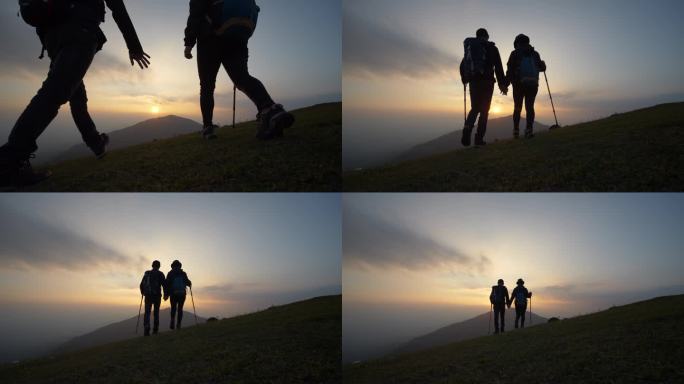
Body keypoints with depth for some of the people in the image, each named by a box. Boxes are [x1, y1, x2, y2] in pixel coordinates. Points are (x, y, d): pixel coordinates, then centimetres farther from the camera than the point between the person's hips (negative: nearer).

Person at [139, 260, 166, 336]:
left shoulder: (147, 273, 10)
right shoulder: (160, 274, 0)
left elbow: (141, 284, 13)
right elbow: (164, 284, -8)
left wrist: (143, 292, 30)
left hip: (148, 296, 2)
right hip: (157, 295, -2)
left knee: (147, 312, 1)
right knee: (156, 312, 12)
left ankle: (146, 328, -18)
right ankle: (155, 329, 10)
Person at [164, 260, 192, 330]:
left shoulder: (170, 273, 6)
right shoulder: (183, 273, 7)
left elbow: (166, 284, -3)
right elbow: (188, 282, -3)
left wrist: (166, 294, -2)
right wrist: (190, 284, 22)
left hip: (173, 294, 0)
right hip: (182, 293, 0)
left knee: (173, 308, 12)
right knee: (180, 309, 8)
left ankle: (172, 321, -13)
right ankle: (178, 324, -1)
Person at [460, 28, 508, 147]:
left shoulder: (469, 47, 12)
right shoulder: (491, 48, 2)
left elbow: (463, 65, 13)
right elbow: (498, 67, -3)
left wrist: (465, 79, 27)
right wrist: (503, 84, 0)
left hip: (473, 81, 3)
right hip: (487, 81, -3)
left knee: (475, 108, 13)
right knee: (484, 110, 1)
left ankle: (467, 129, -14)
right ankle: (479, 137, -7)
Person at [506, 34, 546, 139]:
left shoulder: (515, 53, 4)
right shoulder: (535, 54, 12)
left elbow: (510, 70, -5)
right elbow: (542, 68, 18)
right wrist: (542, 64, 41)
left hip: (519, 84, -1)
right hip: (533, 84, 1)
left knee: (517, 108, 7)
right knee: (530, 107, 2)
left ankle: (516, 130, 1)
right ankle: (529, 129, -13)